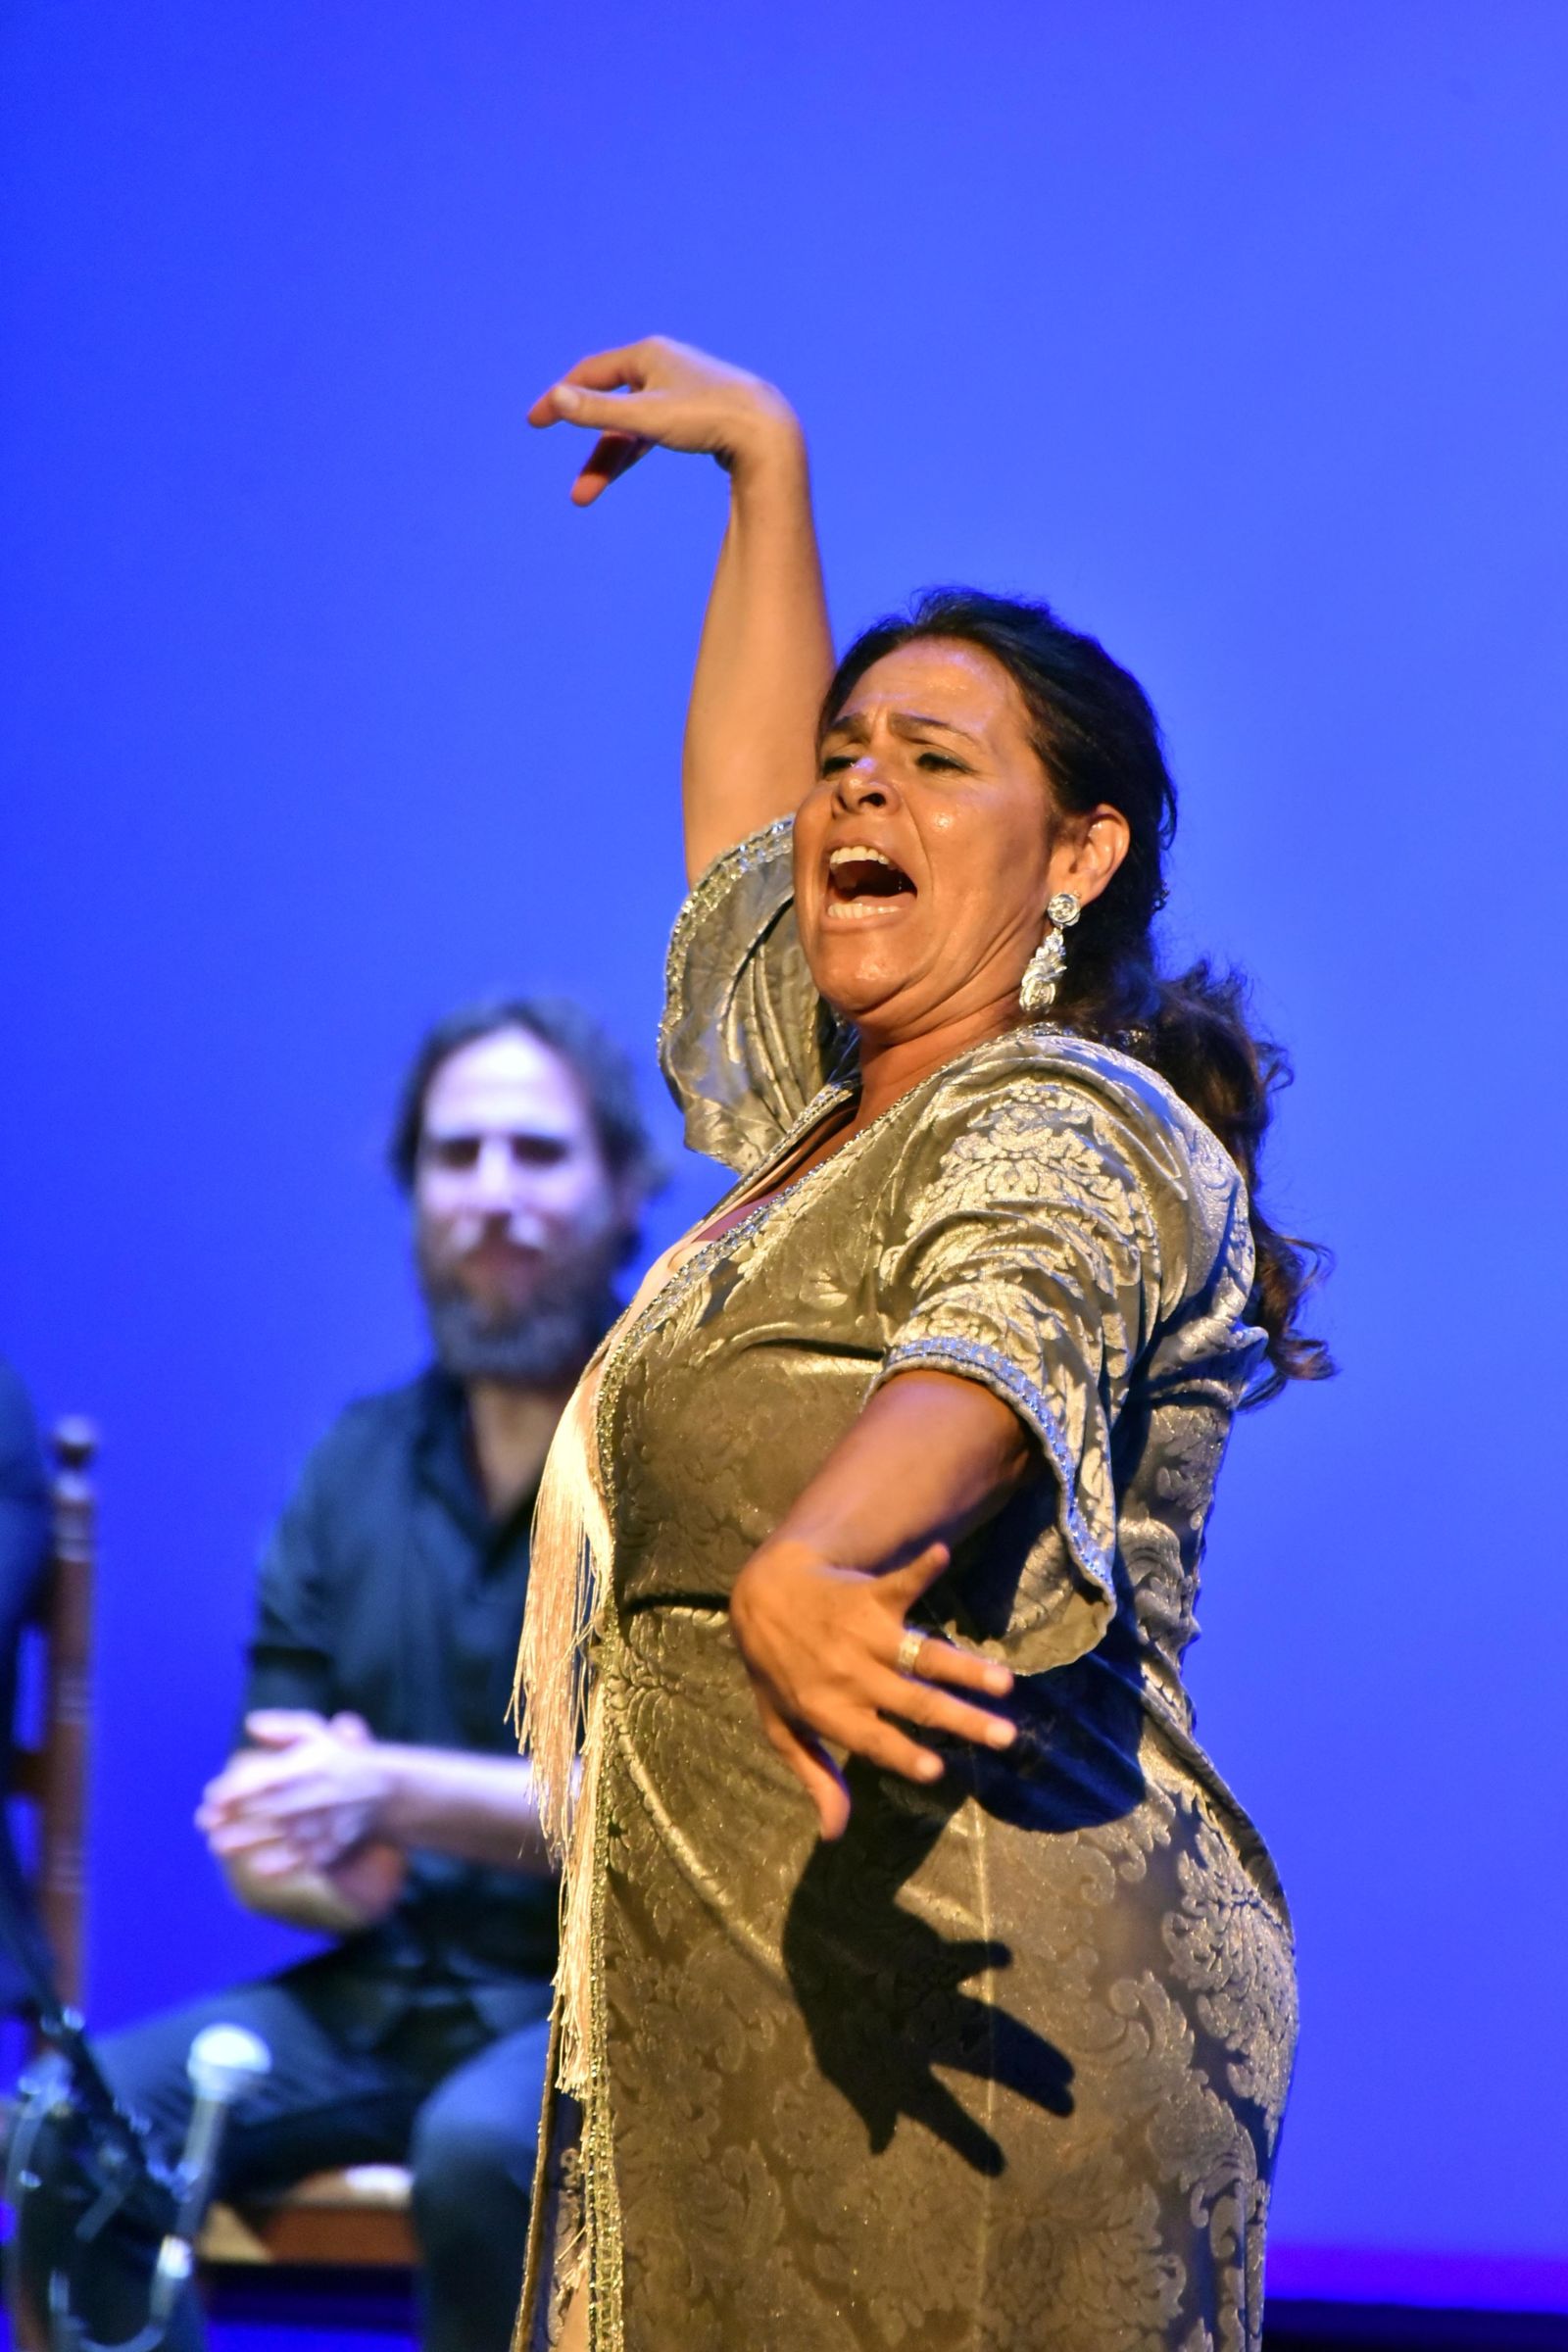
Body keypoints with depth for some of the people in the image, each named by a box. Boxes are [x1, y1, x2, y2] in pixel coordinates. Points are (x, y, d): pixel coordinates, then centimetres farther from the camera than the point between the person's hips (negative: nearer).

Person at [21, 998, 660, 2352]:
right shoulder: (361, 1466, 12)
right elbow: (265, 1827, 11)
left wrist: (397, 1794, -22)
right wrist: (318, 1871, -14)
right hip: (387, 1990, 5)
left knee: (480, 2148, -37)